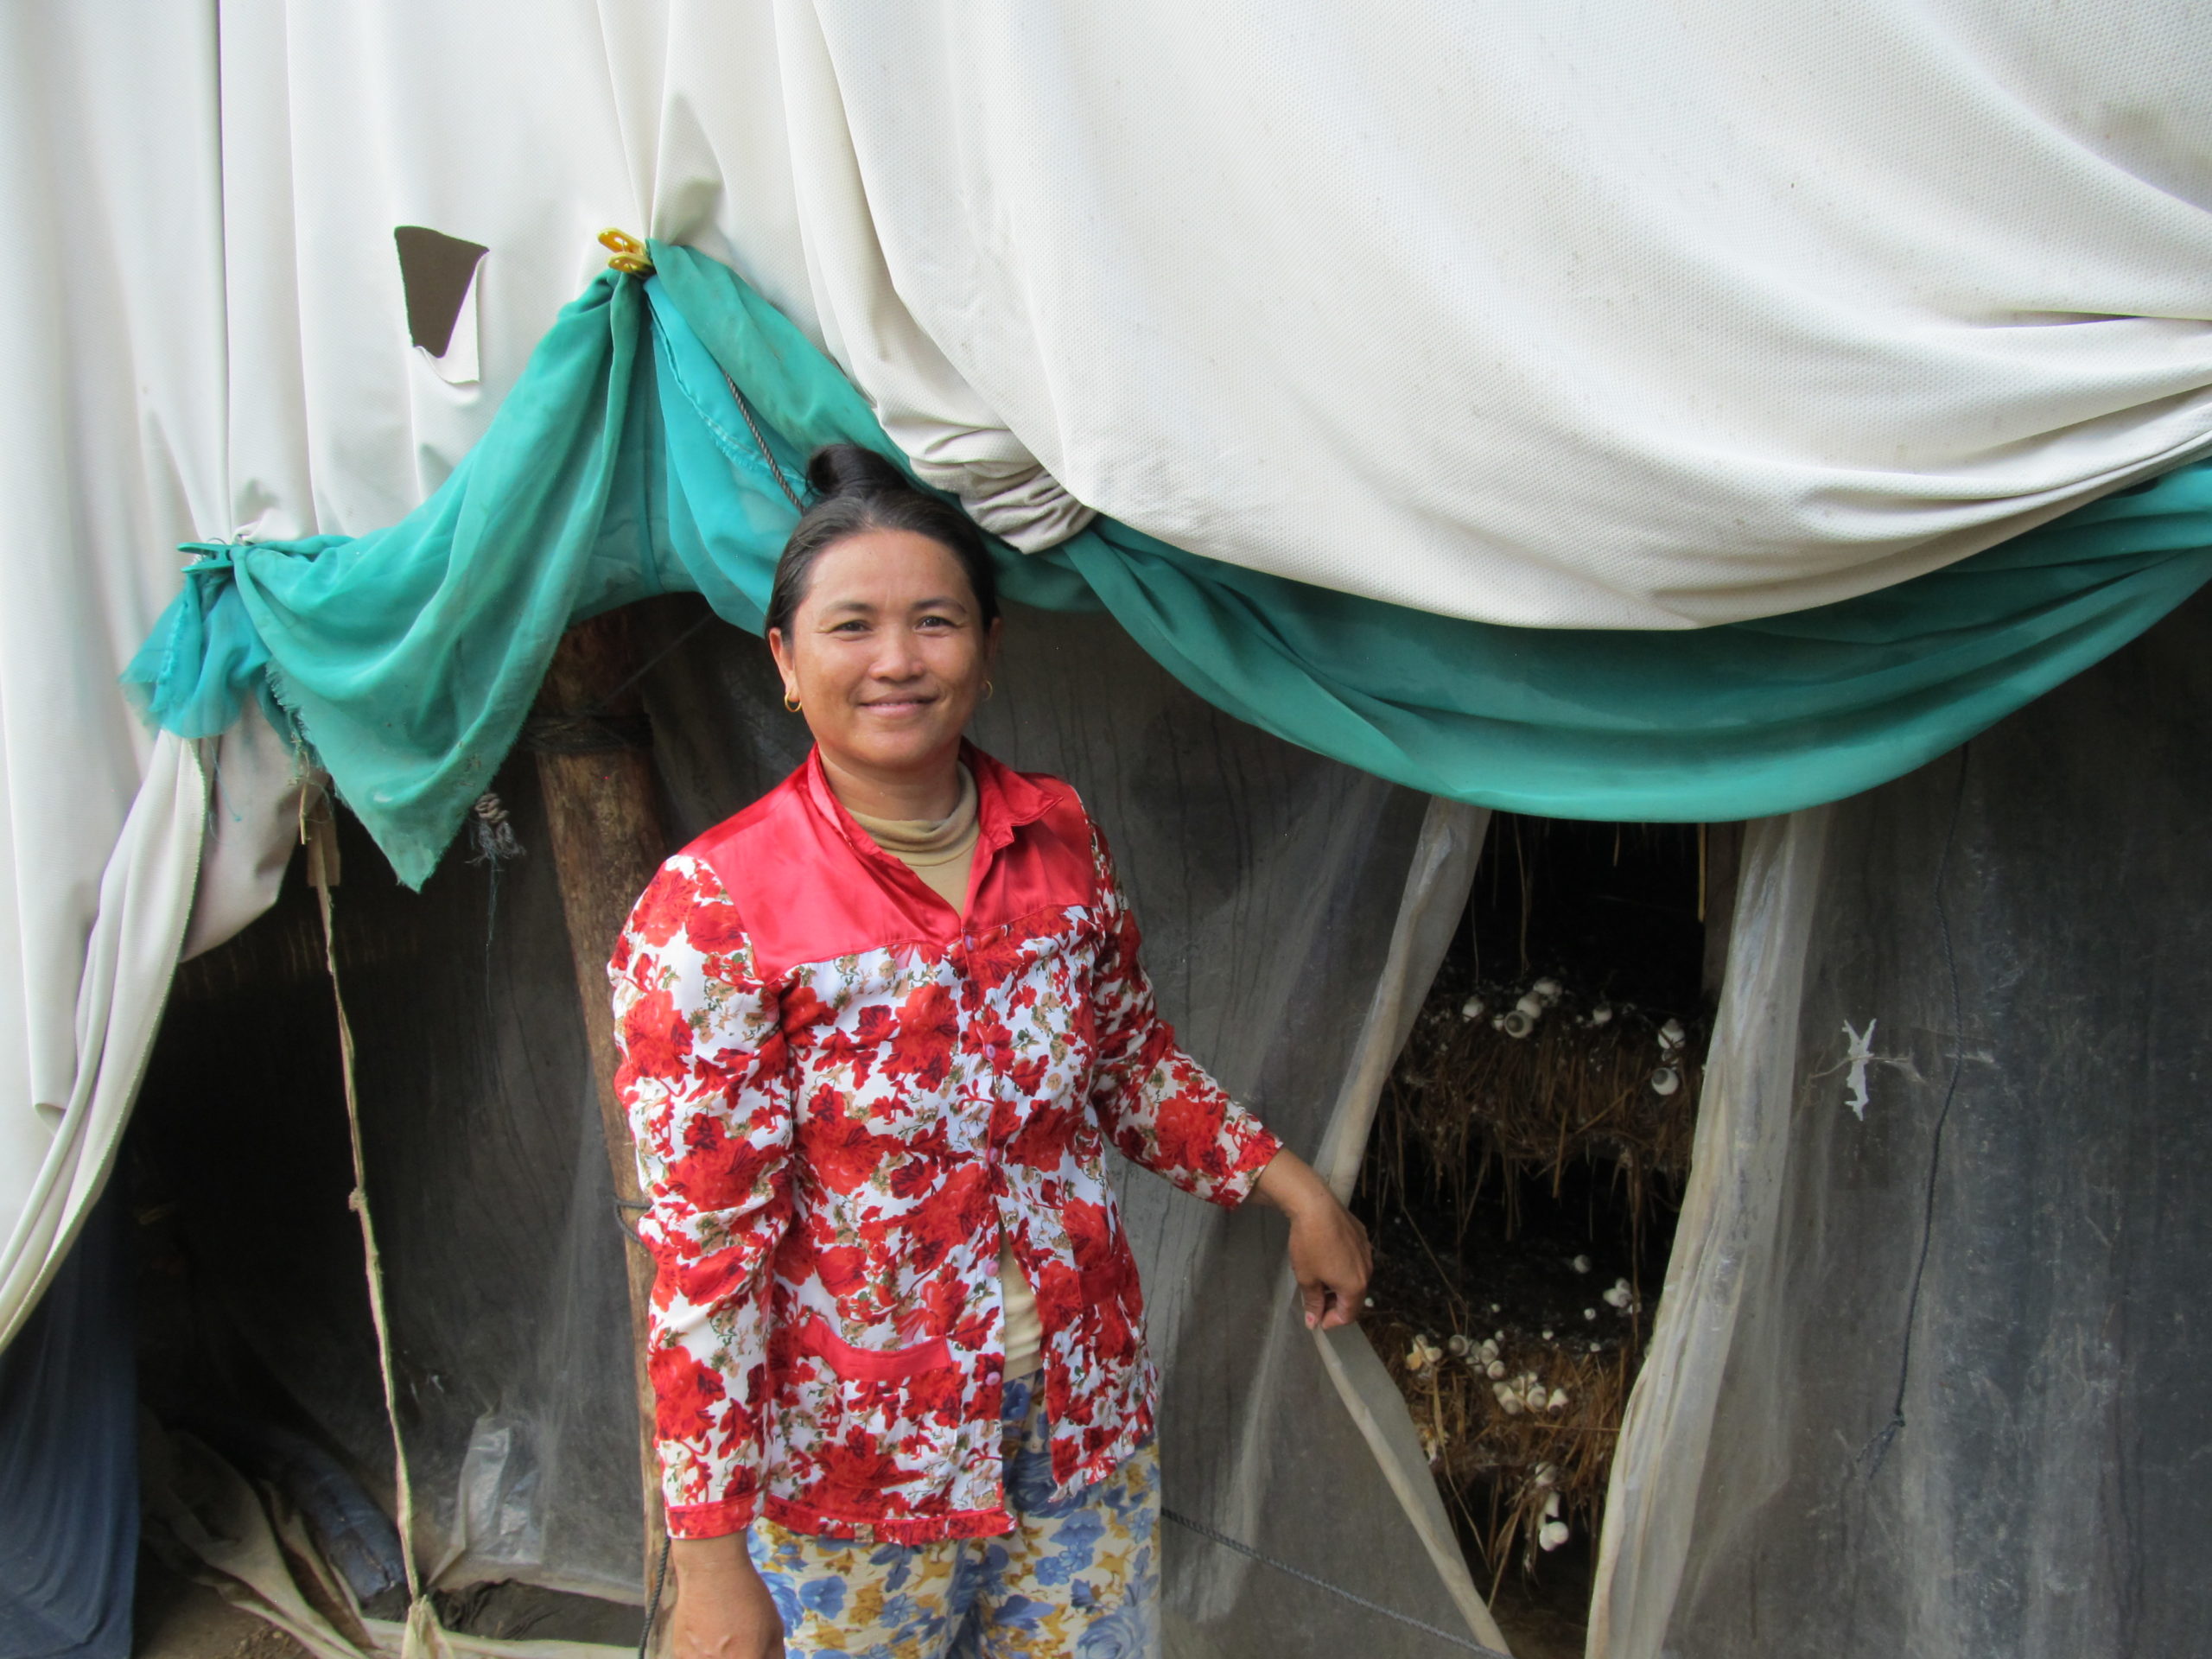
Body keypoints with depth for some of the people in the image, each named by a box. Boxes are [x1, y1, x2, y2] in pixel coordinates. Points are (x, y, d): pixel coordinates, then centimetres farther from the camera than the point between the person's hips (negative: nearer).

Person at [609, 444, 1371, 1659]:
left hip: (1084, 1419, 4)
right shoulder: (712, 911, -17)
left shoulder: (1060, 838, -2)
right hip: (851, 1466, -4)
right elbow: (703, 1249, -17)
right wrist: (710, 1559, -16)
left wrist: (1297, 1191, 5)